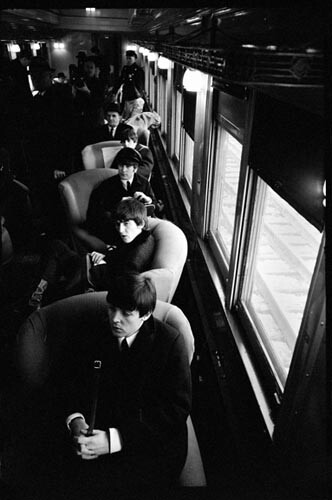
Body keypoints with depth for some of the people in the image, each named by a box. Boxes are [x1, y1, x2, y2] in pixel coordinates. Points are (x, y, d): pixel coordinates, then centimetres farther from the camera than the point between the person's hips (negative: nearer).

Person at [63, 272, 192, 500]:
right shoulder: (103, 335, 3)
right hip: (105, 427, 4)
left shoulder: (171, 342, -12)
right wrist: (76, 420, -15)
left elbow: (177, 408, -15)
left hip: (156, 440, -4)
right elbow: (80, 384, 9)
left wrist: (115, 439, -23)